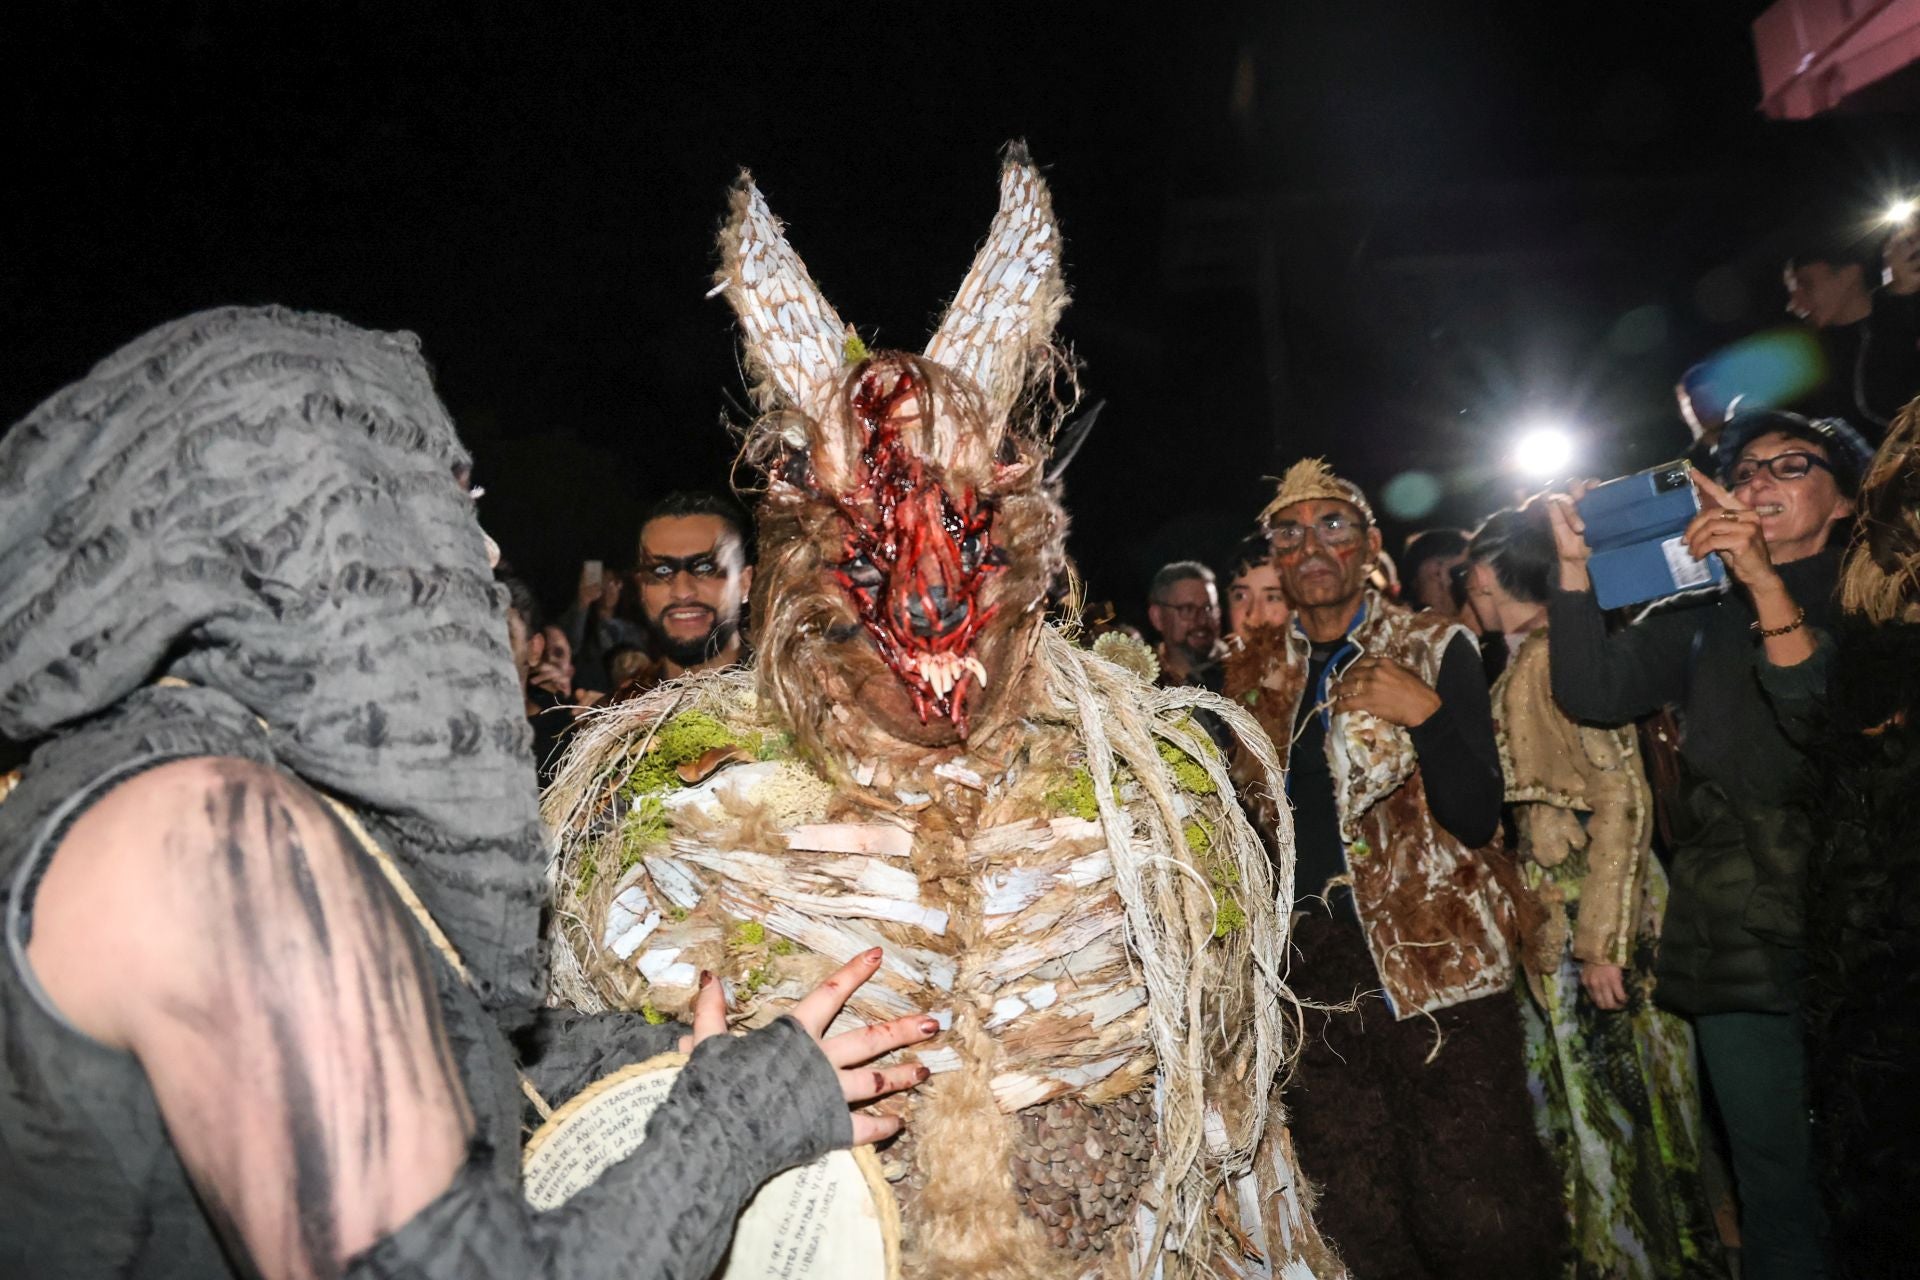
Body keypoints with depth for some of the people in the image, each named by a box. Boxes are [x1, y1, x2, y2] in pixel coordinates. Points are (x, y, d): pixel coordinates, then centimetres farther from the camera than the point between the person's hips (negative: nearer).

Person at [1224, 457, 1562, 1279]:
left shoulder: (1436, 649, -1)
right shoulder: (1256, 676, 8)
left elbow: (1476, 817, -8)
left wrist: (1426, 714, -20)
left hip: (1436, 965, -3)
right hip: (1314, 973, 3)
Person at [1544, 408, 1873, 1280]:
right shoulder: (1700, 617, 13)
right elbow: (1595, 695, -2)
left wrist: (1767, 584, -19)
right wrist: (1574, 563, -9)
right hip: (1735, 945, 2)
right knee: (1774, 1185, 10)